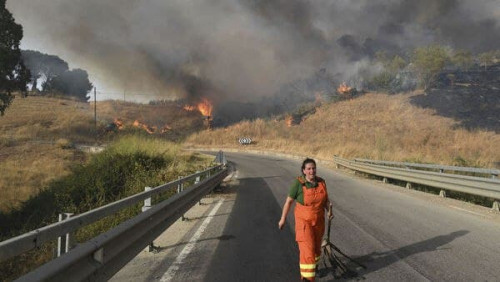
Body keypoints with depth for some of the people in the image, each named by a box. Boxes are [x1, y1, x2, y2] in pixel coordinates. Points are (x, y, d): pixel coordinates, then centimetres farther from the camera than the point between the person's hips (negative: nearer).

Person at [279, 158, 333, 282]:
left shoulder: (321, 182, -5)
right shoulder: (298, 183, -19)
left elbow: (326, 199, 6)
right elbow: (288, 201, -10)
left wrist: (329, 211, -11)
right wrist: (283, 219, -5)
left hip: (318, 220, 5)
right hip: (304, 221, -5)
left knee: (316, 246, 20)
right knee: (307, 248, -12)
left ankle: (312, 267, 47)